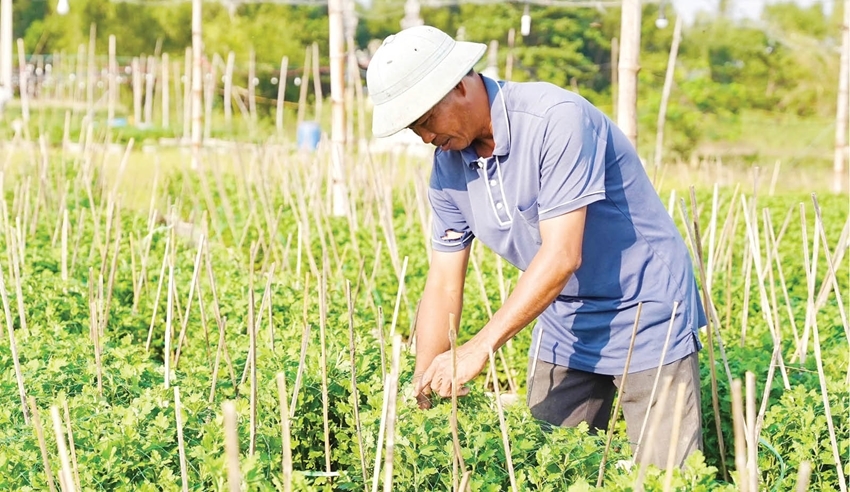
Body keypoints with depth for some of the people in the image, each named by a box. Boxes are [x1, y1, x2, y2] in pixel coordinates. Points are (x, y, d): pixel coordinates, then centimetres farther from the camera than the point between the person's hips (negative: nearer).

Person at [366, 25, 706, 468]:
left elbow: (562, 256, -29)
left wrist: (480, 348, -29)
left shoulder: (557, 119, -25)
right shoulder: (448, 165, -3)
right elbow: (443, 286, 0)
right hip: (562, 327, 6)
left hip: (645, 315, -6)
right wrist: (422, 391, -8)